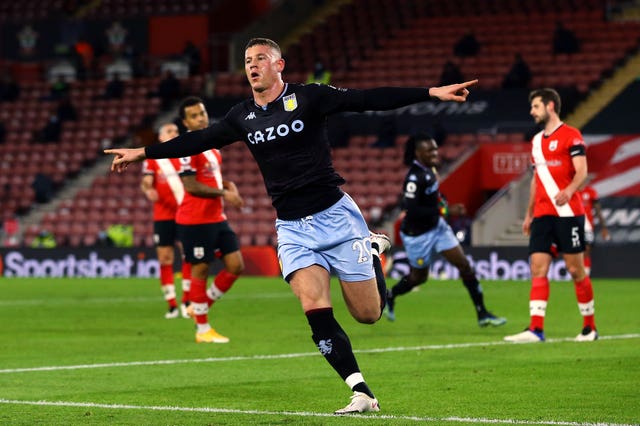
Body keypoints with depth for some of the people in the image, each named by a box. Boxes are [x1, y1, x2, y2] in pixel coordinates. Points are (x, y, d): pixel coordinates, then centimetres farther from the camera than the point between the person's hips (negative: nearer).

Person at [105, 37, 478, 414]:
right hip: (293, 230, 3)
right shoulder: (243, 117, 8)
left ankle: (373, 249, 31)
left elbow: (369, 100, -11)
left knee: (368, 313, 0)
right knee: (315, 309, -18)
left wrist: (431, 93, -18)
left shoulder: (307, 97, -6)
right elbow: (199, 140, 18)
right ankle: (362, 393, -14)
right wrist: (143, 153, 20)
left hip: (335, 214, -3)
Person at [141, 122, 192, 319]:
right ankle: (172, 305, 5)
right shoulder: (152, 159, 4)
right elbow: (146, 182, -4)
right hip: (162, 216, -1)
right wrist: (148, 191, -27)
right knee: (165, 260, -1)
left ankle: (186, 302, -1)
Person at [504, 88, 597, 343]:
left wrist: (568, 191, -32)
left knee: (575, 270, -1)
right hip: (542, 215, 7)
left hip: (567, 213, -7)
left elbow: (582, 171, -13)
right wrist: (529, 214, 22)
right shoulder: (537, 141, 18)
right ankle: (536, 329, -9)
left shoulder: (570, 135, -4)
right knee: (538, 269, -4)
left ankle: (590, 327, 10)